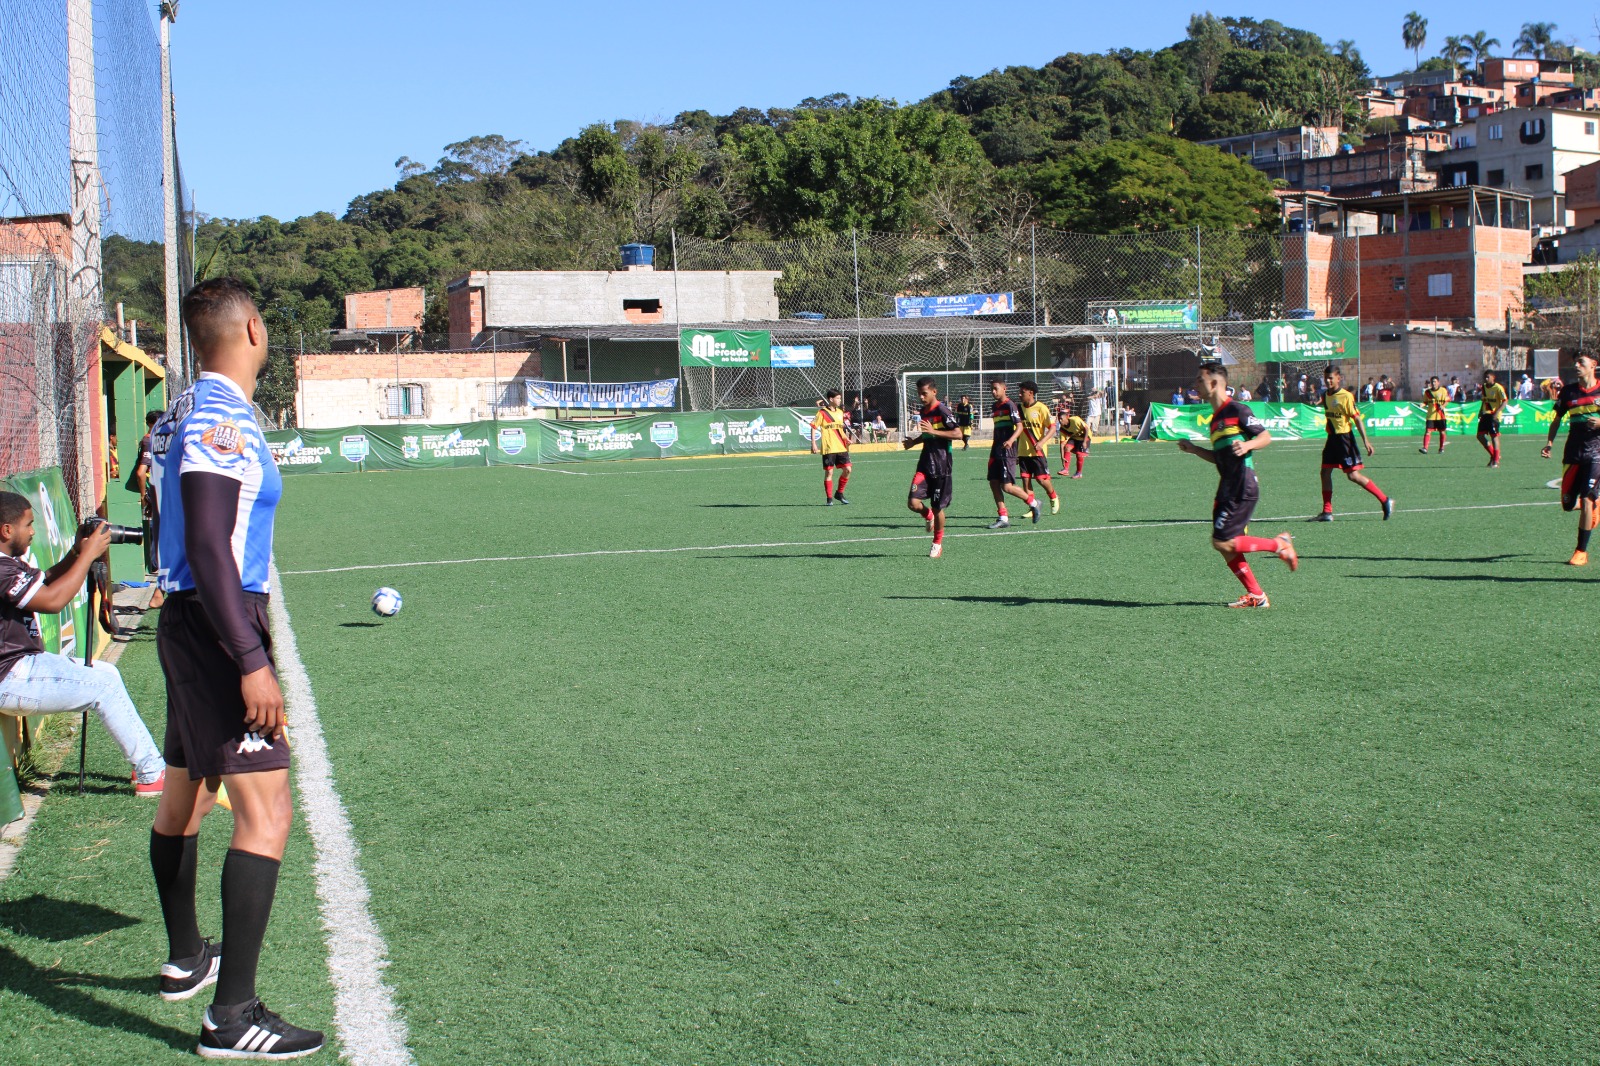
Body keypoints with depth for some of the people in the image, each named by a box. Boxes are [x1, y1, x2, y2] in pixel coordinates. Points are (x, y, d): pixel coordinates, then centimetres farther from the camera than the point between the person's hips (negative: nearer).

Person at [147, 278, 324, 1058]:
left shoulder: (185, 413, 13)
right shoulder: (223, 419, -17)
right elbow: (210, 550, -24)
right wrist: (251, 660, -27)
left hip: (187, 622, 11)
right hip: (217, 628, -11)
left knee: (184, 796, 21)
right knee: (266, 815, -12)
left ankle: (185, 960, 38)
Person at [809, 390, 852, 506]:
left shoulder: (840, 412, 14)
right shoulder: (822, 413, -5)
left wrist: (846, 438, 8)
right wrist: (813, 444, -12)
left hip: (841, 447, 6)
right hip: (828, 448, -6)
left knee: (847, 469, -1)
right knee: (829, 472, -2)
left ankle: (839, 493, 16)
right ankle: (829, 498, 6)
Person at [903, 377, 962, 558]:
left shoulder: (943, 411, -12)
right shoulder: (922, 412, 12)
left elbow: (958, 434, -19)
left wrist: (933, 431, -25)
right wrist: (913, 441, 7)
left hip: (941, 465, -6)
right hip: (925, 463, 6)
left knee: (937, 507, 3)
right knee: (913, 502, -10)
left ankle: (938, 544, 22)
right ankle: (928, 516, 23)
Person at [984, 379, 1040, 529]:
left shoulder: (1010, 405, -10)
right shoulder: (995, 407, 15)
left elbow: (1020, 426, -17)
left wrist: (1011, 441, -33)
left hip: (1007, 450, -8)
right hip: (996, 450, 8)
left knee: (1007, 486, -11)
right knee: (994, 483, 2)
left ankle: (1033, 503, 10)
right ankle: (1003, 518, 7)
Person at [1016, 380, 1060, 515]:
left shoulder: (1041, 408, -8)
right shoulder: (1020, 408, 9)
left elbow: (1052, 428, -10)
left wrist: (1042, 442, -24)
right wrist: (1016, 452, 16)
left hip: (1038, 451, -5)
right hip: (1023, 452, 5)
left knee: (1042, 479, -3)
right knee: (1025, 480, 0)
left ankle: (1054, 498, 24)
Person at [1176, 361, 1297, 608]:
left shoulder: (1236, 410, -9)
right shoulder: (1215, 417, 18)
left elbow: (1266, 437, -10)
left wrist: (1247, 445, -28)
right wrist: (1194, 449, 17)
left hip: (1242, 489, -9)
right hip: (1228, 490, 9)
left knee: (1222, 542, -11)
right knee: (1226, 546, 5)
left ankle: (1279, 544, 3)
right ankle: (1256, 595, 10)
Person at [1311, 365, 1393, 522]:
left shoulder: (1346, 396, -13)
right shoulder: (1325, 396, 8)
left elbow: (1357, 418, -14)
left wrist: (1365, 440, -18)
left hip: (1344, 437, -8)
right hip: (1332, 438, 8)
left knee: (1353, 475, -8)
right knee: (1325, 472, 5)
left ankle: (1385, 501, 0)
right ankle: (1327, 512, 10)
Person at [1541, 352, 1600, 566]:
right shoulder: (1568, 391, 6)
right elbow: (1557, 419, 13)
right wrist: (1550, 442, -1)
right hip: (1573, 453, 3)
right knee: (1568, 504, 4)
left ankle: (1582, 552, -1)